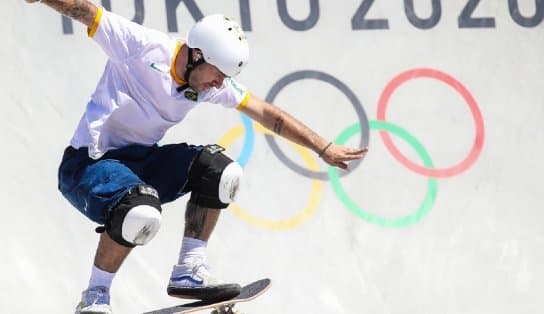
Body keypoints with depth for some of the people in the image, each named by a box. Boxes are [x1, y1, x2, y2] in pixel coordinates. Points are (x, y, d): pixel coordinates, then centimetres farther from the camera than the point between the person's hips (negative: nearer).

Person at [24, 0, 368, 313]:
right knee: (142, 212, -35)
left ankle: (188, 272, 3)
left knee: (221, 171, -6)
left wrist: (323, 148, 12)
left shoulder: (212, 83, 2)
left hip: (140, 161, 7)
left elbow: (267, 114, 10)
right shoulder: (143, 46, -18)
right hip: (88, 164, -7)